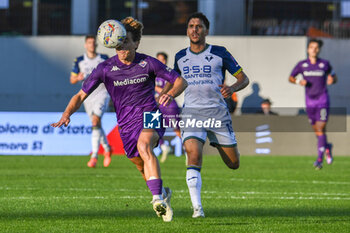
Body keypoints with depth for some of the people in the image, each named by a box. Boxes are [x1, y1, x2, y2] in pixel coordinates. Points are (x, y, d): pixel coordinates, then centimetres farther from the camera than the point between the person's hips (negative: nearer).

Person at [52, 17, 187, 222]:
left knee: (144, 145, -34)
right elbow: (81, 95, -1)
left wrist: (171, 94, -22)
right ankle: (163, 193, 44)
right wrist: (67, 114, -19)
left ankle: (158, 197, -43)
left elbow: (180, 81, 1)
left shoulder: (148, 63, -7)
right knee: (143, 167, 13)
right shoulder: (105, 69, -5)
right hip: (126, 125, 4)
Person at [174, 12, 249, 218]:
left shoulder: (220, 54, 0)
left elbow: (244, 79, 3)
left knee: (234, 164, 7)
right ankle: (197, 208, -26)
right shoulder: (180, 57, 10)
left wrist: (232, 88, -18)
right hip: (191, 113, 1)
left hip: (217, 112, -1)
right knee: (194, 157, -23)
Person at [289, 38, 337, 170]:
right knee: (316, 130, 10)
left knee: (320, 129, -13)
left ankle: (320, 159, -15)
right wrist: (298, 81, -11)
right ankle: (327, 147, 39)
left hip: (322, 100, -3)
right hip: (309, 100, 3)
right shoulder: (302, 65, 2)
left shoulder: (325, 64, -1)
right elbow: (291, 77, 10)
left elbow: (334, 77, 11)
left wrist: (332, 80, -12)